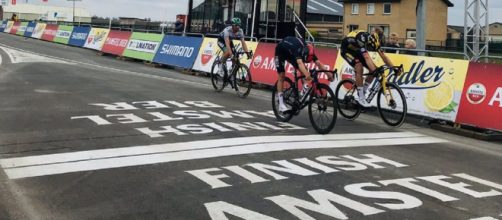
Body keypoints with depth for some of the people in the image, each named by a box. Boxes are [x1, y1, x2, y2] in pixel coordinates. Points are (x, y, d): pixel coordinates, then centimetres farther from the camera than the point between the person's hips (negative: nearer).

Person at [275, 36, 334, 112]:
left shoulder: (309, 50, -26)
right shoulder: (298, 49, -44)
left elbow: (318, 63, -31)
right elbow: (300, 63, -60)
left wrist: (328, 73, -44)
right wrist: (307, 74, -77)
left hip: (291, 53, 6)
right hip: (281, 51, -6)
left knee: (303, 71, -12)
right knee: (282, 76, -10)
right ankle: (281, 104, -9)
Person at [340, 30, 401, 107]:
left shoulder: (374, 41, -18)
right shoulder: (361, 39, -39)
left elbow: (383, 56, -15)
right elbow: (367, 58, -50)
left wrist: (394, 68, -24)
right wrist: (375, 71, -59)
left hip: (356, 50, 7)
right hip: (346, 50, -7)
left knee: (373, 70, -7)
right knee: (359, 68, -30)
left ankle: (363, 93, 6)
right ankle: (361, 98, -21)